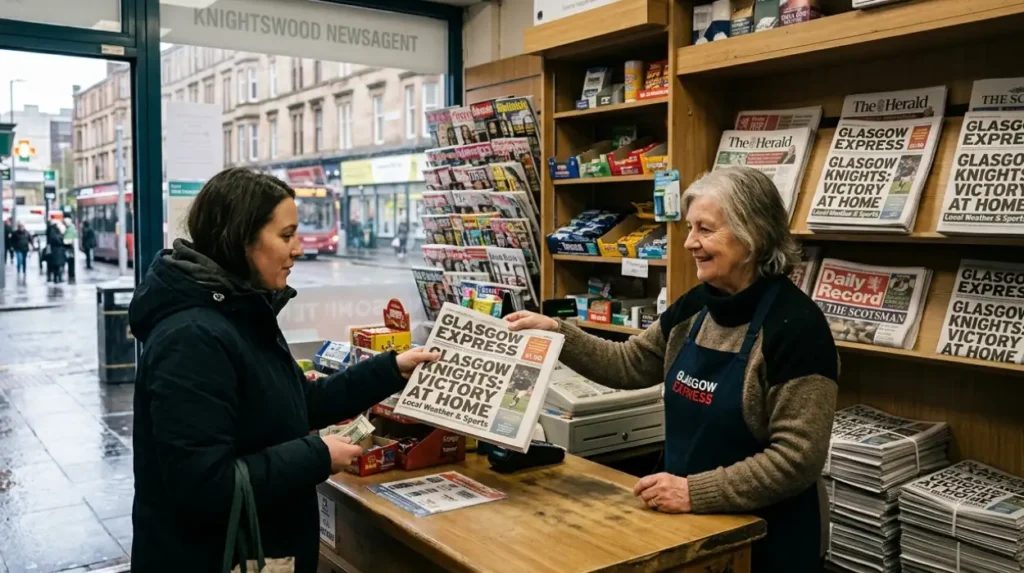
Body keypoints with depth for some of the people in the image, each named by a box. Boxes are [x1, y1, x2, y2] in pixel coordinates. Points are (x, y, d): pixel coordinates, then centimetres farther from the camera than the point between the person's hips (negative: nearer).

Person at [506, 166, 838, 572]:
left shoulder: (795, 325, -21)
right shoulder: (696, 307, 1)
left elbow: (798, 456, -24)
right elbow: (628, 364, 10)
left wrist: (695, 492, -27)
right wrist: (556, 332, -1)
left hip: (768, 537, -6)